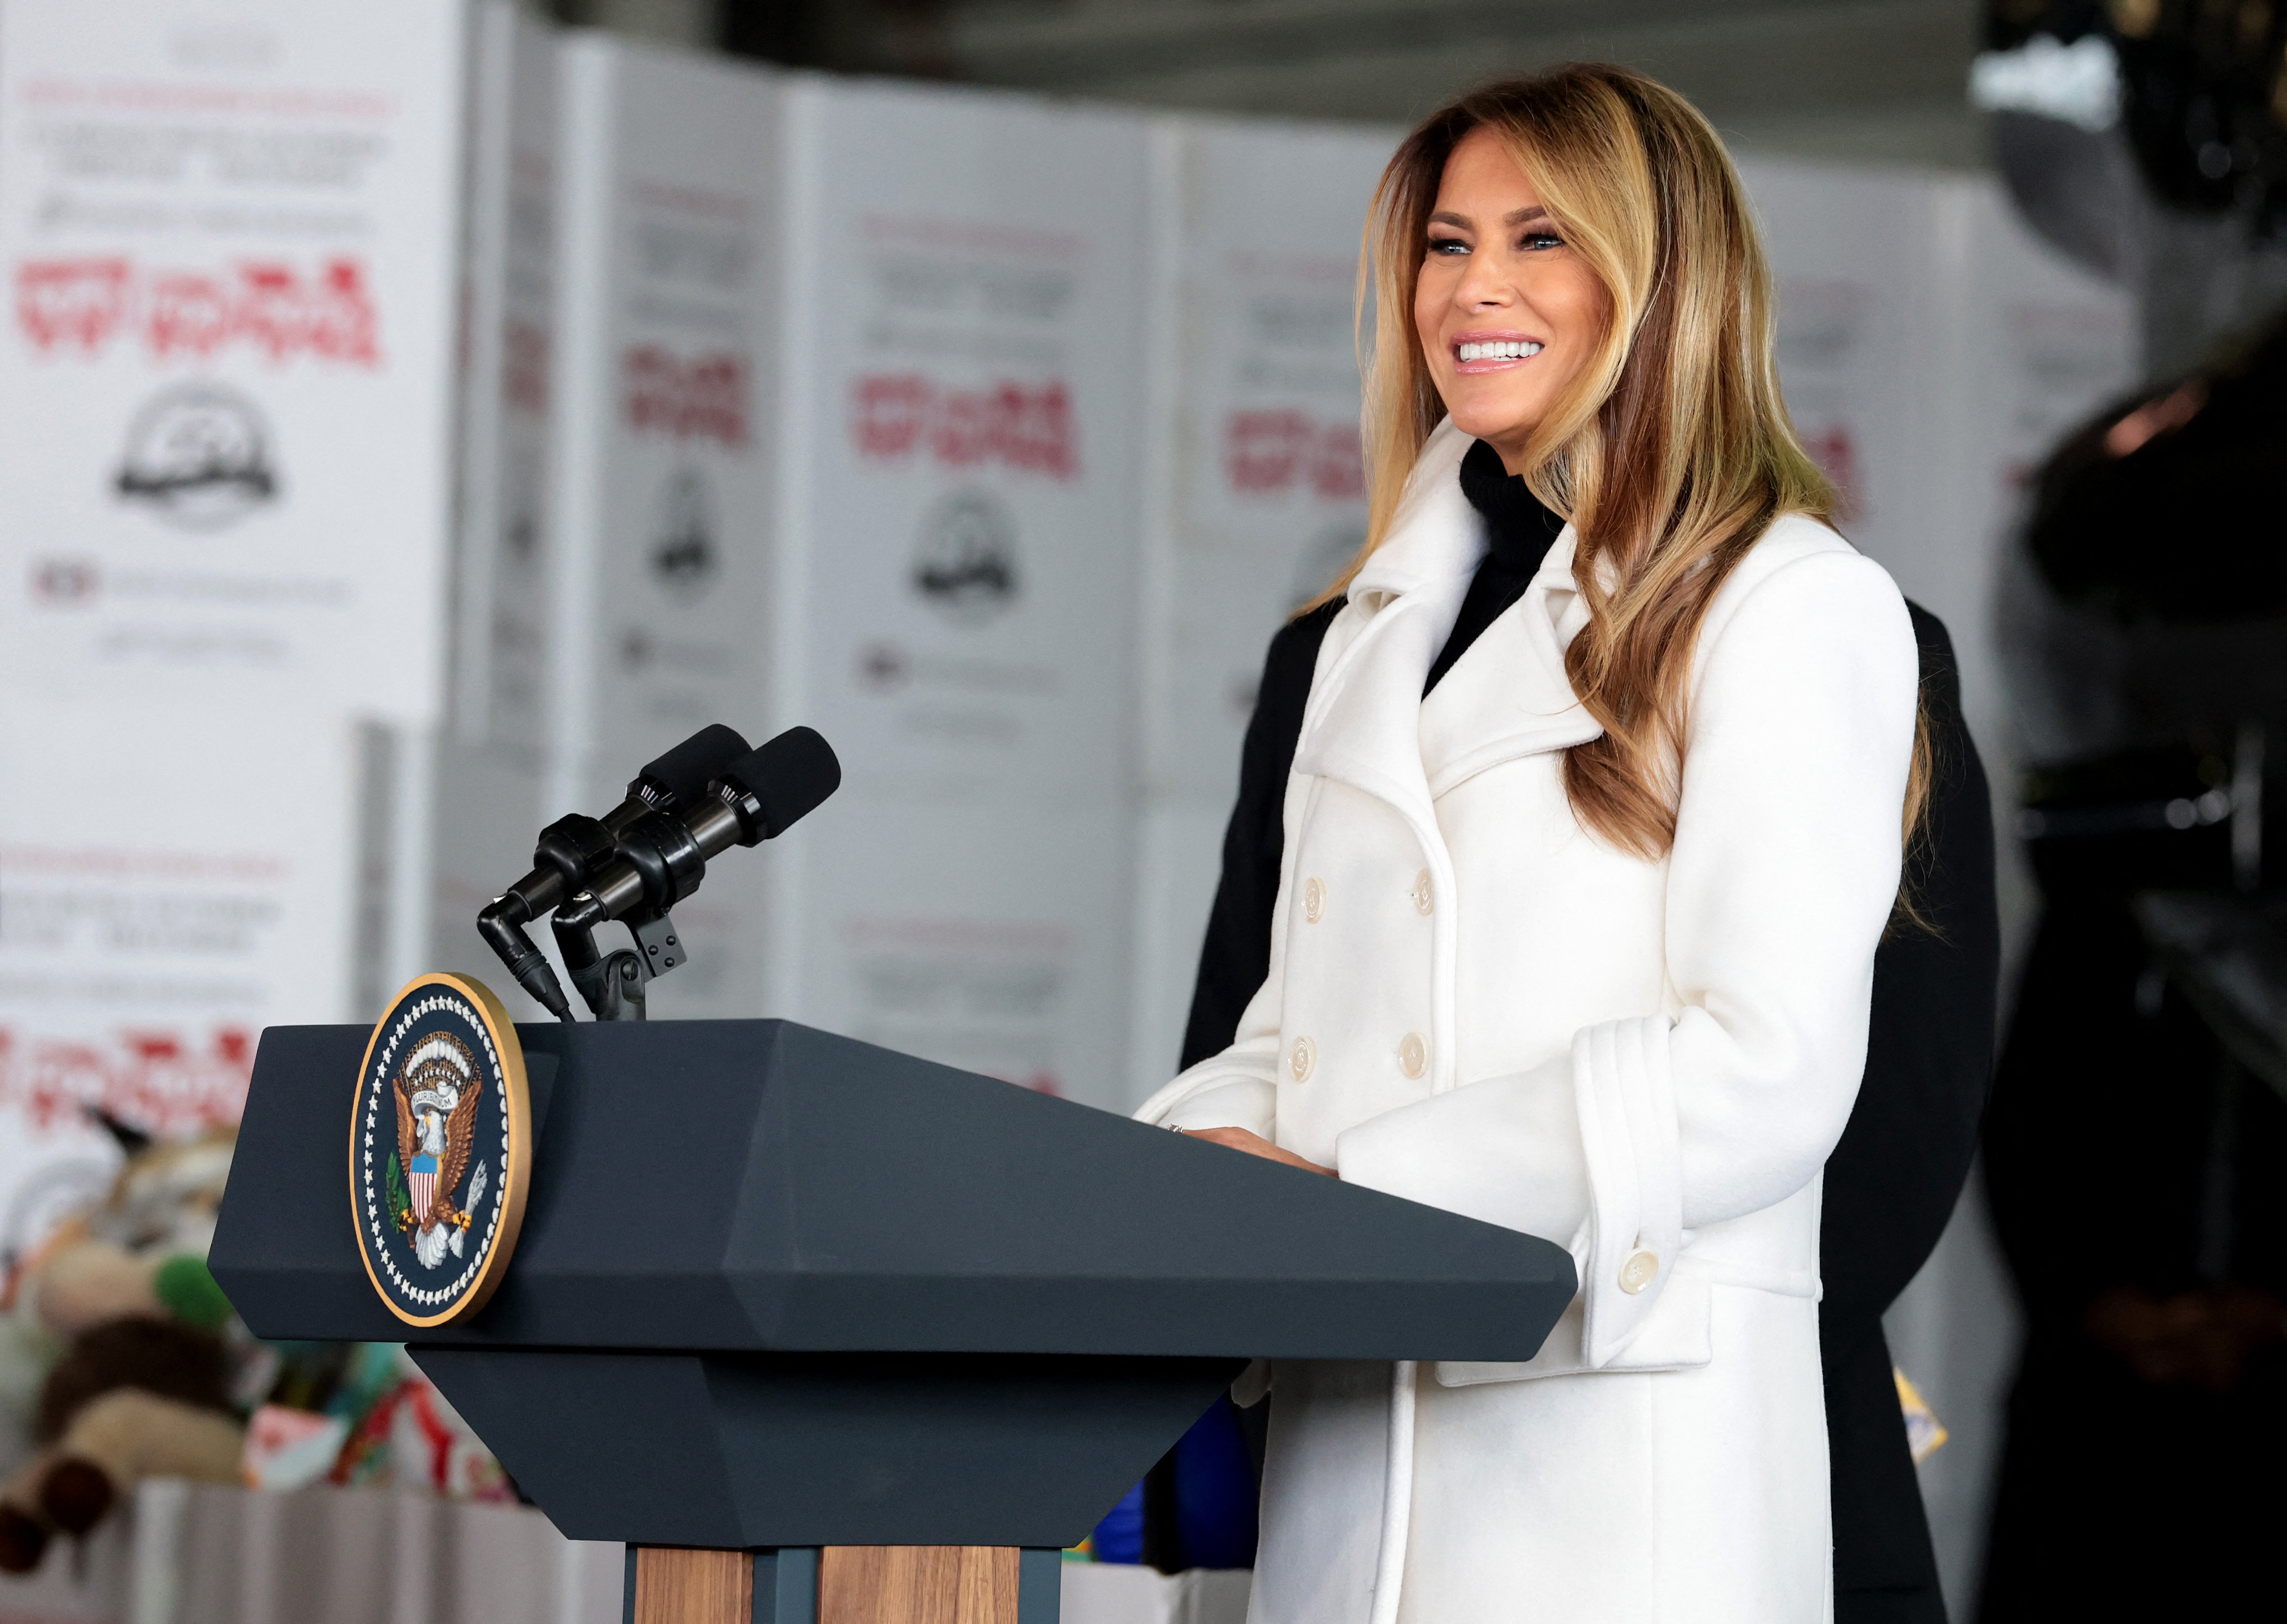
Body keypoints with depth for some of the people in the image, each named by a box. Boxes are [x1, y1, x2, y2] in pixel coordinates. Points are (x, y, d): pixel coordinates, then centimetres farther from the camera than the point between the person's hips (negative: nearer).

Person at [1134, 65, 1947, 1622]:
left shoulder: (1798, 607, -3)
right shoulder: (1387, 618, 21)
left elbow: (1771, 1069, -13)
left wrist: (1345, 1187, -16)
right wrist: (1204, 1158, -3)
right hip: (1349, 1447, 6)